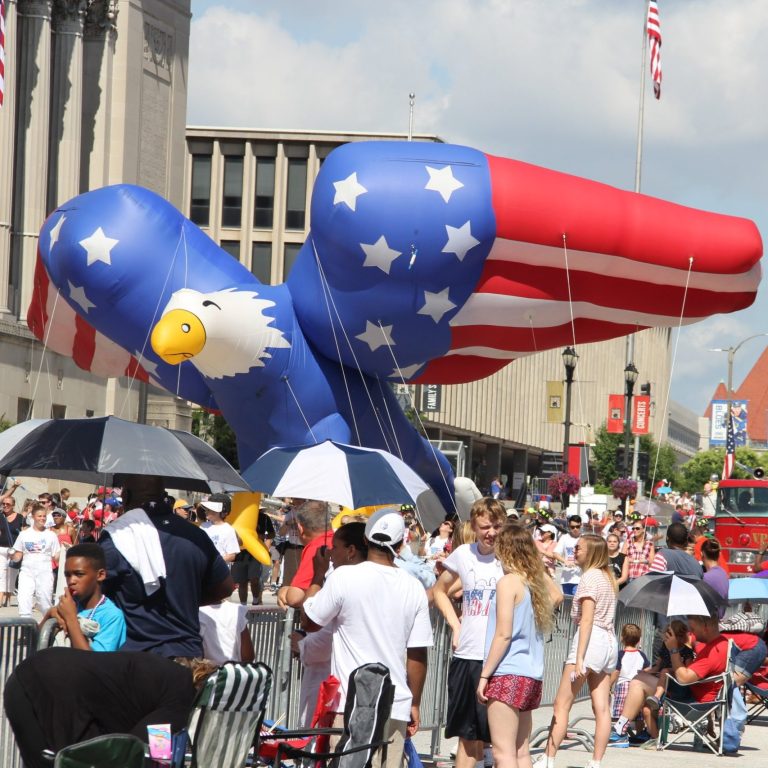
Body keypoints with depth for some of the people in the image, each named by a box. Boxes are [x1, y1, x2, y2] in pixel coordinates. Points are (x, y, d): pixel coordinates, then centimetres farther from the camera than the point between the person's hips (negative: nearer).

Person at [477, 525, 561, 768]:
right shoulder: (537, 581, 11)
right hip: (531, 676, 8)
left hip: (508, 675, -8)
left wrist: (484, 675, -12)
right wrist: (539, 568, 24)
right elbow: (557, 596, 36)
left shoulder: (508, 582, -9)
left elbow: (503, 634, -15)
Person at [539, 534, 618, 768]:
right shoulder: (607, 577, 17)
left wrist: (579, 657, -20)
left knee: (562, 704, -6)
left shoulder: (589, 577, -9)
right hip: (610, 642, 9)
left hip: (591, 639, -9)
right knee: (601, 707, 3)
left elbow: (587, 619, -16)